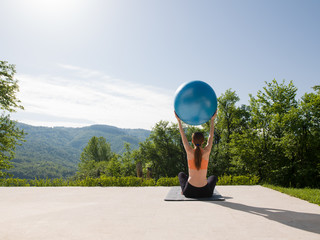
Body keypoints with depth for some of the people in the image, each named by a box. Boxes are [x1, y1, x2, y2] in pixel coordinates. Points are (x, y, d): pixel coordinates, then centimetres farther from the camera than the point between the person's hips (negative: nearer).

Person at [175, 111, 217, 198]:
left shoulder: (189, 151, -8)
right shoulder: (206, 151, -8)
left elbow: (183, 135, 4)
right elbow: (211, 136, 5)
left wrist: (179, 120, 11)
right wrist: (212, 119, 12)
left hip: (189, 192, 0)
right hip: (205, 192, 0)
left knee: (181, 174, 35)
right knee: (213, 177, 36)